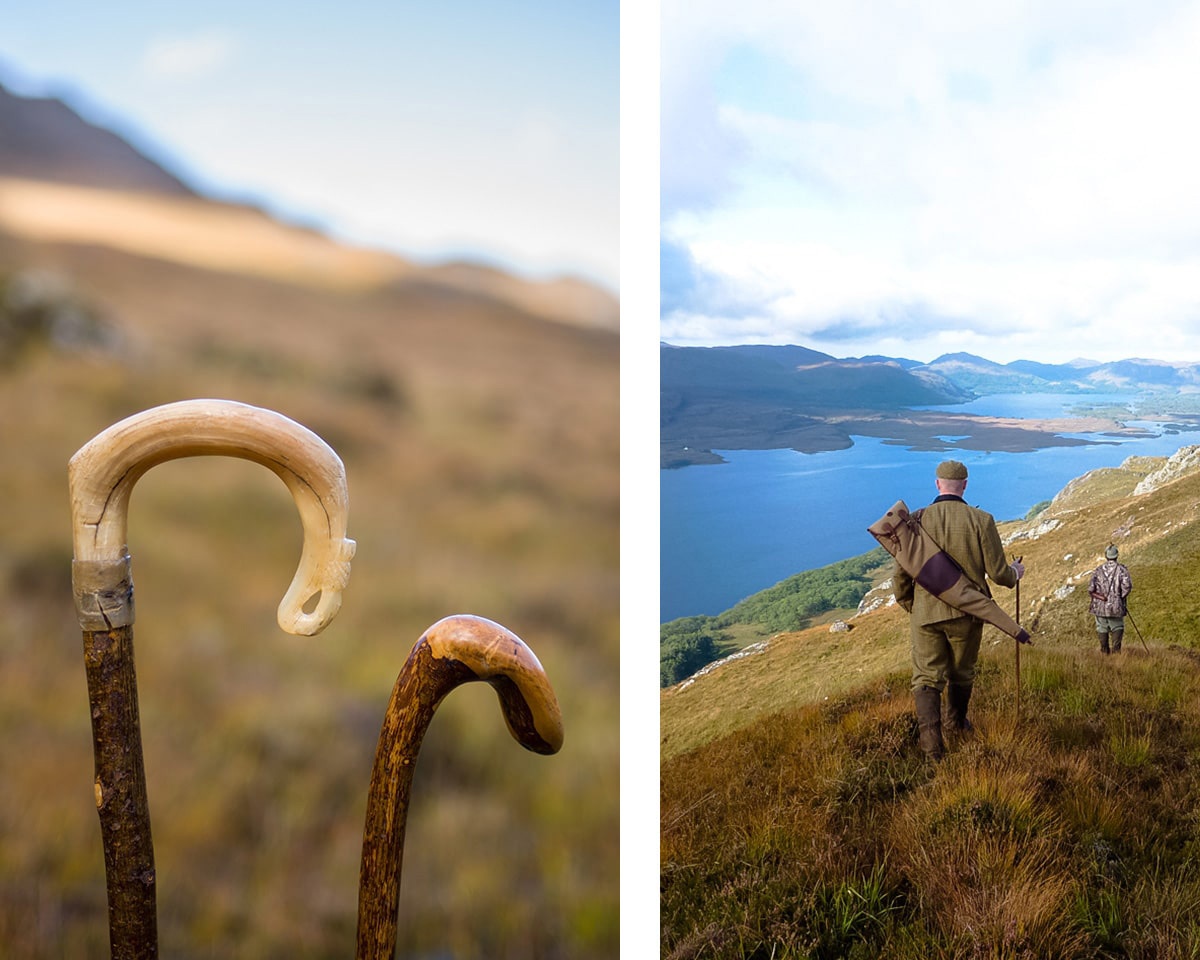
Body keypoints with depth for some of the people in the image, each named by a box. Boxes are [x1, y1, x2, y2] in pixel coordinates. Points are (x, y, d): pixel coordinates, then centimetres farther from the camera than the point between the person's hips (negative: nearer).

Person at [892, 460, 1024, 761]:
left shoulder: (918, 520, -8)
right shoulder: (981, 521, -10)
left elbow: (900, 573, -4)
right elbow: (998, 573, -8)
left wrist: (907, 604, 16)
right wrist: (1015, 573, 16)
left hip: (926, 613, -1)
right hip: (966, 613, 1)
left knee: (927, 677, 5)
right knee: (962, 673, 22)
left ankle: (930, 732, -16)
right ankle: (958, 721, 43)